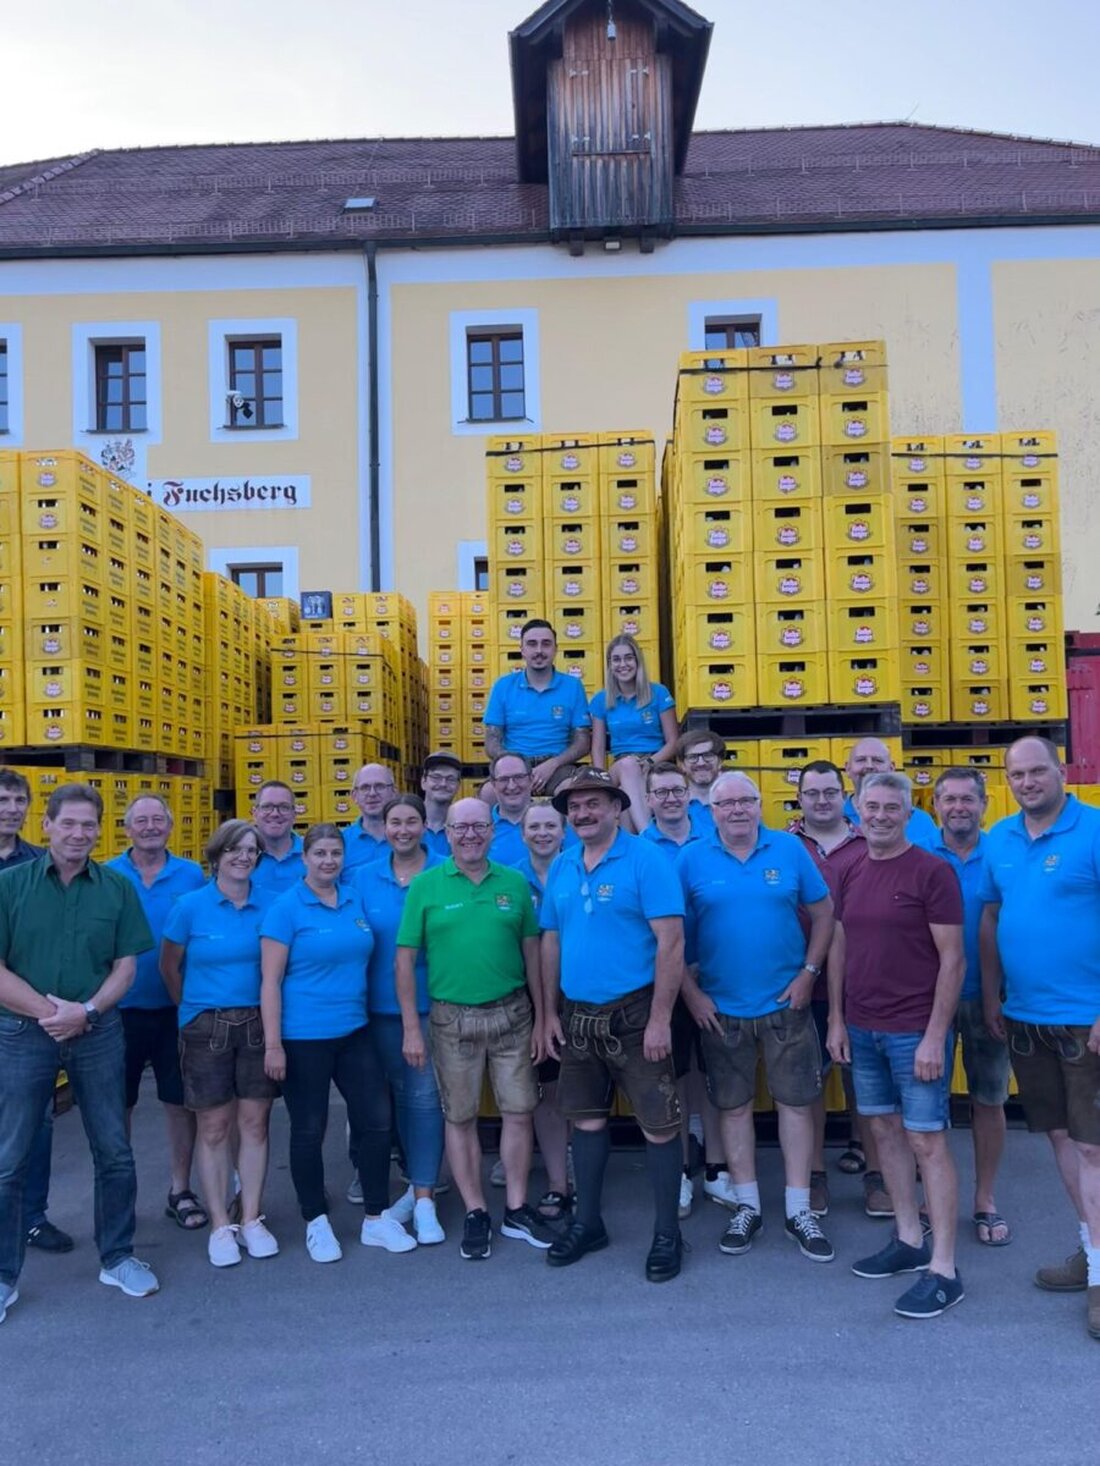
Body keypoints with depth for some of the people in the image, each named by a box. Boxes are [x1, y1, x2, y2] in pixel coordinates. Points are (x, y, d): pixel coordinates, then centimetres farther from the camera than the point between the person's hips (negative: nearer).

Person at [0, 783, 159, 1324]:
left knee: (114, 1153, 10)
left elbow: (126, 965, 2)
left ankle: (117, 1257, 28)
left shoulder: (117, 889, 1)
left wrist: (86, 1010, -13)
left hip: (98, 1033, 2)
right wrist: (51, 1009, -16)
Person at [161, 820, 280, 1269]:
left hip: (258, 1024, 2)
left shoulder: (271, 904, -1)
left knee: (254, 1122, 7)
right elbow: (169, 967, 5)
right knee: (213, 1127, 6)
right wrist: (195, 1009, 10)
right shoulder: (190, 906, -5)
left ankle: (251, 1220, 20)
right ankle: (220, 1226, 18)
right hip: (206, 1027, -1)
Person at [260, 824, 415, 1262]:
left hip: (354, 1032, 5)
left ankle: (376, 1219, 22)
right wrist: (273, 1044, -15)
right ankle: (316, 1223, 25)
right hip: (304, 1038, -5)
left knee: (376, 1121, 6)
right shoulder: (286, 907, -10)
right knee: (308, 1130, 7)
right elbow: (270, 980, -11)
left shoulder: (356, 901, 6)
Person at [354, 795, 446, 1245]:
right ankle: (418, 1184, 30)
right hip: (382, 1005, 3)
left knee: (425, 1095, -3)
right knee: (401, 1094, 14)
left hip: (432, 1002, -3)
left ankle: (424, 1198, 6)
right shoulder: (363, 878, 3)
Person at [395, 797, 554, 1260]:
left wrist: (540, 1018, 5)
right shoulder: (425, 886, -4)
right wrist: (411, 1027, -7)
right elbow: (405, 959, -4)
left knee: (519, 1112, 8)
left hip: (511, 1013, 2)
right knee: (459, 1117, 8)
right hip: (452, 1018, -1)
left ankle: (516, 1209, 25)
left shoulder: (515, 884, 2)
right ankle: (475, 1214, 24)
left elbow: (532, 953, 7)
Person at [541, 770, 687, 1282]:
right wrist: (550, 1012, 9)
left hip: (633, 1014, -6)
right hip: (577, 1016, 6)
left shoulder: (645, 860, -12)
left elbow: (671, 941, -16)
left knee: (658, 1124, 3)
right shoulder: (561, 867, 6)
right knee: (586, 1119, 17)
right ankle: (587, 1222, 32)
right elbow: (551, 942, 13)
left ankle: (667, 1233, 19)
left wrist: (659, 1018, -19)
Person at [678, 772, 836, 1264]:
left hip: (786, 1003, 0)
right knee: (733, 1106, 10)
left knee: (796, 1102, 6)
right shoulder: (692, 860, -5)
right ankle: (747, 1206, 26)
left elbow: (822, 913, 3)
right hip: (720, 1008, 0)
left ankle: (798, 1210, 20)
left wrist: (809, 971, -5)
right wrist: (690, 992, -6)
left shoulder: (790, 849, -3)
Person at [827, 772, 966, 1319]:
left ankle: (943, 1270, 8)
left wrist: (935, 1036, -15)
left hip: (915, 1032, -6)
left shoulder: (932, 871, -10)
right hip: (862, 1029, 6)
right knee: (886, 1132, 14)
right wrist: (837, 1021, 10)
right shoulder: (852, 874, 8)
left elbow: (952, 959, -12)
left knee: (927, 1141, -1)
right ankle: (909, 1241, 29)